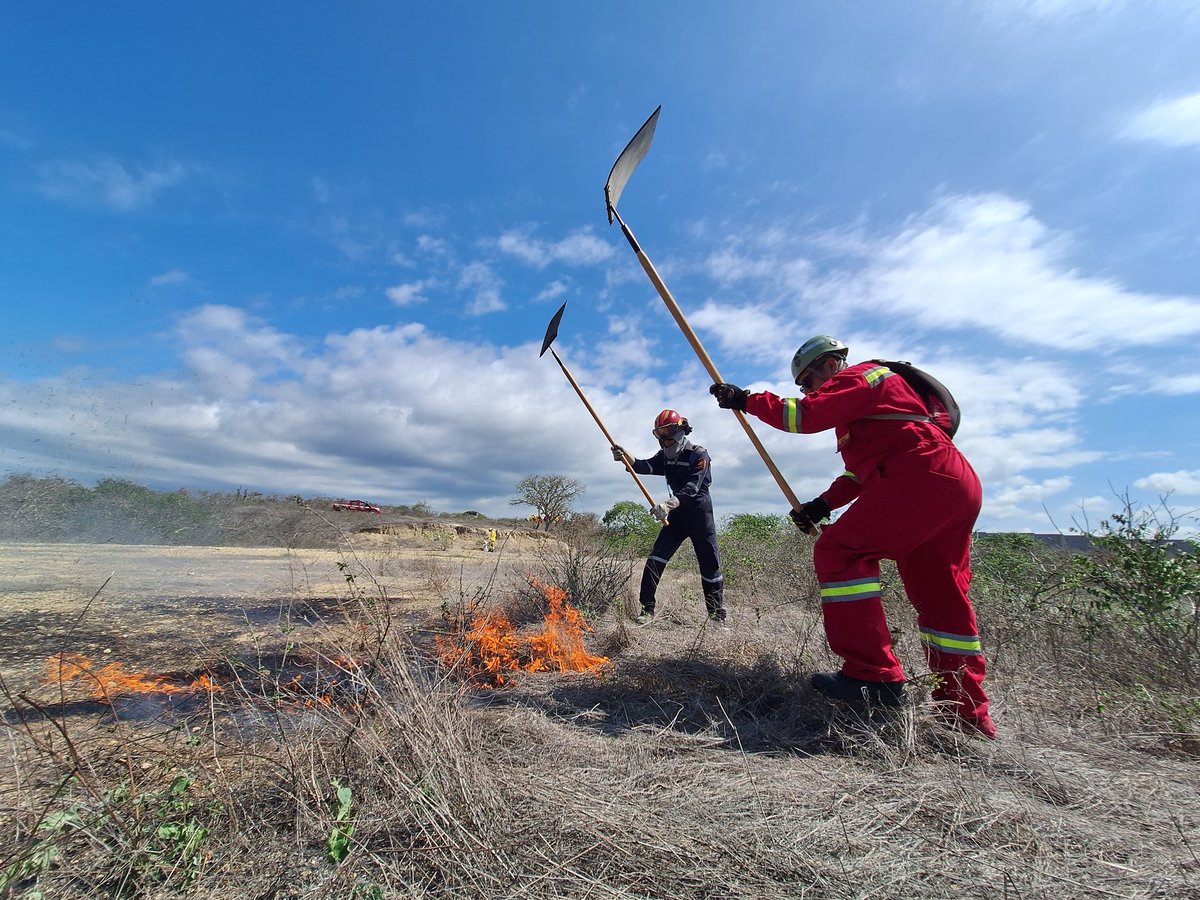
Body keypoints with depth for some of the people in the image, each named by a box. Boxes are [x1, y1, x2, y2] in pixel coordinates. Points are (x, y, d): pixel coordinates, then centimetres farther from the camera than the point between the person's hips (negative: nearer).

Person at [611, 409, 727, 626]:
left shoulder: (699, 454, -13)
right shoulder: (666, 456, 6)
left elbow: (691, 488, -27)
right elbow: (645, 466, -13)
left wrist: (668, 504, -43)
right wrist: (625, 457, -33)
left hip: (699, 513, -5)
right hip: (677, 514, 5)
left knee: (710, 566, 2)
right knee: (655, 558, -7)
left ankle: (717, 616, 17)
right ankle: (647, 609, -1)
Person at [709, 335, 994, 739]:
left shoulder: (859, 376, 1)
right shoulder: (872, 390, 32)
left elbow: (805, 415, -17)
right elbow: (861, 468, 27)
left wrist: (745, 399, -8)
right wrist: (823, 505, 15)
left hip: (919, 476, -11)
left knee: (839, 552, -14)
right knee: (943, 599, 13)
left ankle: (874, 675, -15)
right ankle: (967, 715, 22)